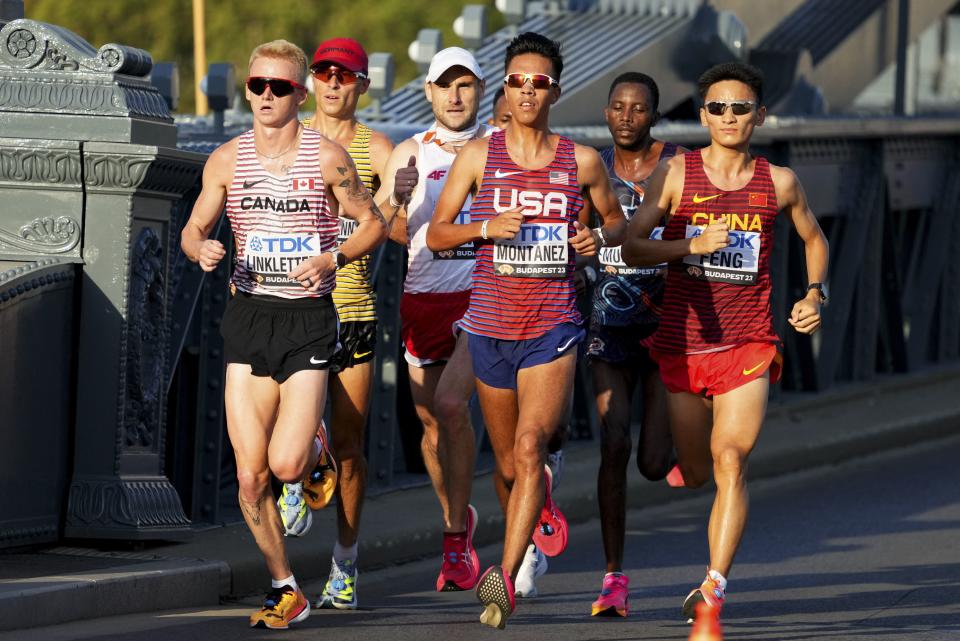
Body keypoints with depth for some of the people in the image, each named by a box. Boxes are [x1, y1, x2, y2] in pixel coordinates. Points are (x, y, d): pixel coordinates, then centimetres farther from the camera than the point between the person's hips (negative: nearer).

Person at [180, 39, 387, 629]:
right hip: (248, 316, 3)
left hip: (308, 319, -3)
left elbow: (373, 223, 4)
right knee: (250, 476, -3)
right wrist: (202, 250, -11)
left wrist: (332, 258, -14)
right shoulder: (227, 161, 4)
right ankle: (286, 591, 12)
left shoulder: (327, 157, -4)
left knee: (286, 464, -15)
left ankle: (316, 448, 23)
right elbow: (194, 230, 13)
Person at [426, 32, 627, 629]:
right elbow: (436, 235, 5)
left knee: (530, 447, -21)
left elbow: (616, 219, 18)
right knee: (509, 460, 14)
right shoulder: (478, 155, 2)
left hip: (553, 328, -2)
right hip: (490, 326, 2)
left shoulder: (582, 162, 2)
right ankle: (543, 507, 49)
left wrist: (599, 236, -5)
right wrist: (486, 227, -14)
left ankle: (505, 579, -29)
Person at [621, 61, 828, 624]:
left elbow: (814, 239, 22)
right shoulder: (676, 174, -1)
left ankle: (714, 587, -20)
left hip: (748, 345, 0)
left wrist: (816, 293, 6)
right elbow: (632, 247, -7)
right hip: (681, 344, 0)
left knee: (731, 463, -17)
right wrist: (692, 245, -21)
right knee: (694, 476, 8)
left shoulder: (779, 183, 4)